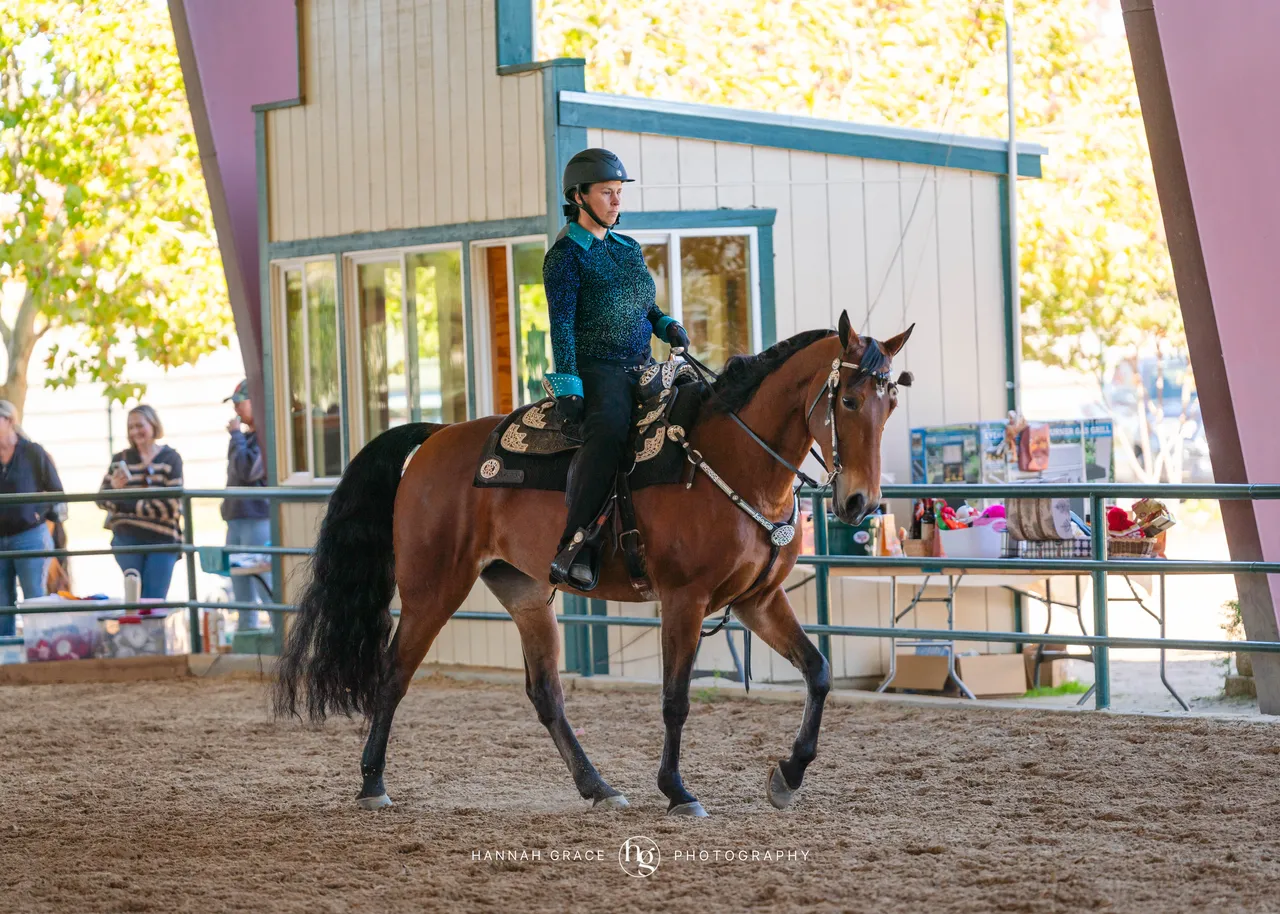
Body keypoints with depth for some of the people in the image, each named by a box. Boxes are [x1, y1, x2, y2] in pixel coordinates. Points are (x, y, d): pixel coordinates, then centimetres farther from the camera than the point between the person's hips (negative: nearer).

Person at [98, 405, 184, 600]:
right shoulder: (121, 459, 11)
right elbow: (102, 500, 12)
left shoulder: (170, 458, 1)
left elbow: (171, 505, -9)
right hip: (127, 539, 3)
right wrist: (114, 487, -11)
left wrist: (129, 505, -8)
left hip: (162, 540, -2)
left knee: (154, 603, -6)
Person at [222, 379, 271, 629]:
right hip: (236, 521, 9)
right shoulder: (246, 437, 17)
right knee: (242, 590, 11)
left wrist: (236, 435, -10)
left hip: (259, 520, -9)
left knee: (267, 589, -9)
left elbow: (248, 470, -19)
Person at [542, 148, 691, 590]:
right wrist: (567, 385, -20)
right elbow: (562, 322, -11)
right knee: (609, 429, -36)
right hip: (597, 368, -8)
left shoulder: (630, 249, 18)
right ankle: (574, 544, -36)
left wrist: (667, 325, 5)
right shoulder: (566, 254, -3)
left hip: (642, 367, 8)